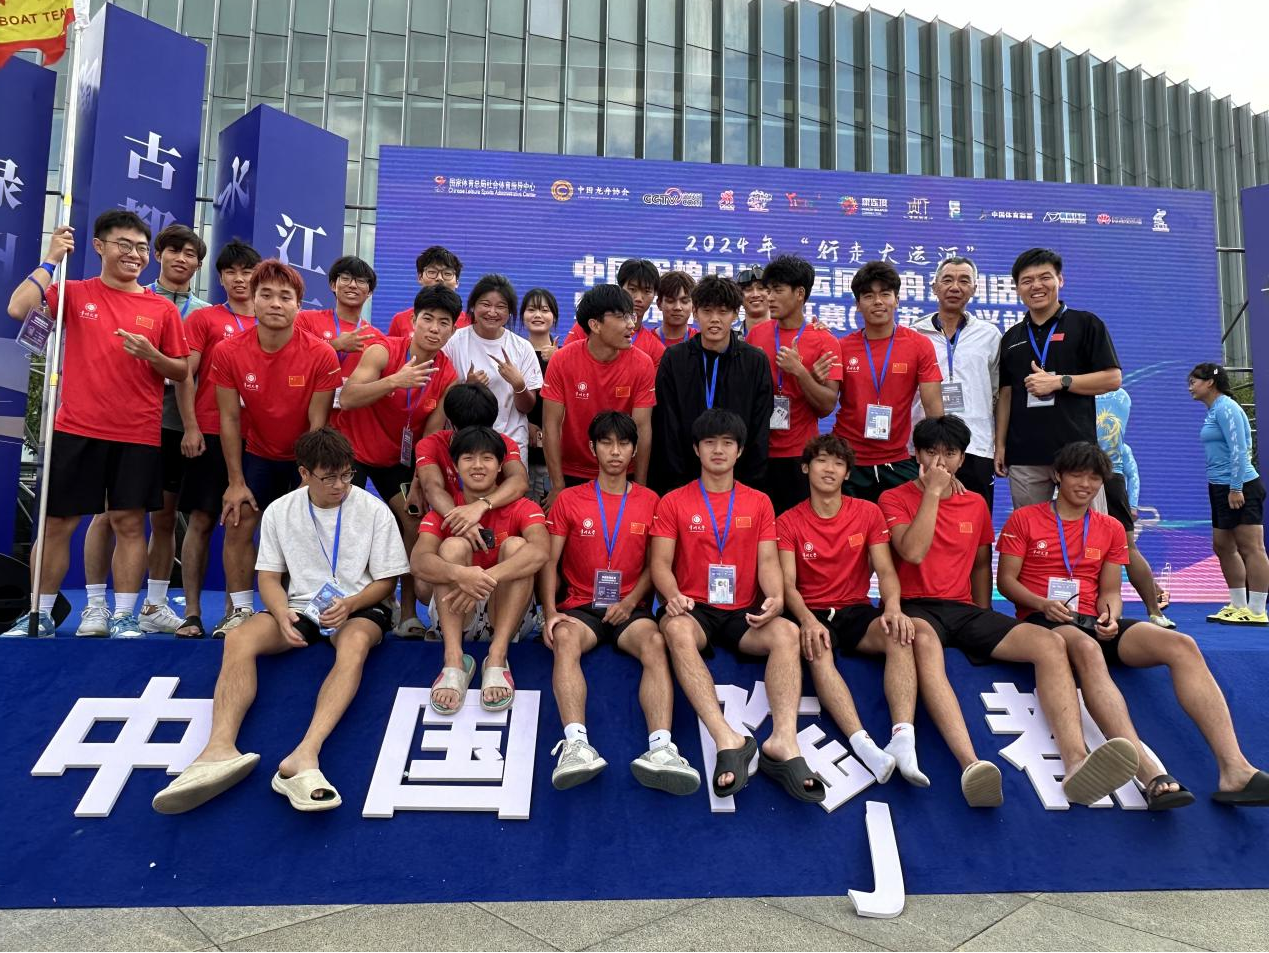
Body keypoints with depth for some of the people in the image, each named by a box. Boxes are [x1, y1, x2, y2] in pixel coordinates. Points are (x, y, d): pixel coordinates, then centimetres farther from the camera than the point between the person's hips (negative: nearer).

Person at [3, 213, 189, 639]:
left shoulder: (162, 309, 6)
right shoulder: (74, 293, 5)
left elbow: (181, 372, 7)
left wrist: (150, 355, -12)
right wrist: (51, 260, -7)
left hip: (138, 435, 0)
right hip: (76, 430, 0)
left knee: (129, 523, 0)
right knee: (57, 522, 6)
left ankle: (123, 617, 8)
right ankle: (40, 614, 19)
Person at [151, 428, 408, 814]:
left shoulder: (374, 510, -5)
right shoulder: (279, 511, 2)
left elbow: (386, 581, -2)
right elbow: (269, 576, 5)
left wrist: (350, 604, -21)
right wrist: (282, 613, -17)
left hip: (360, 608, -3)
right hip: (301, 608, 3)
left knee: (355, 642, -39)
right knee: (238, 639, -26)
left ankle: (305, 754, -56)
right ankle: (220, 747, -45)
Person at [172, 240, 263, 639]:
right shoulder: (203, 318, 7)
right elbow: (185, 375, 1)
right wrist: (190, 427, -9)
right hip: (210, 434, -2)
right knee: (201, 520, -1)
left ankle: (233, 609, 14)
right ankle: (192, 612, 4)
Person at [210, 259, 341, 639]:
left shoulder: (321, 355, -22)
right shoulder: (229, 352, -16)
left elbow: (317, 423, -16)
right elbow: (229, 419, -10)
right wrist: (236, 482, -9)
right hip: (258, 454, 2)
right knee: (237, 525, -2)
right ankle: (240, 611, 9)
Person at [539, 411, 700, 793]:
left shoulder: (650, 502, 11)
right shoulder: (569, 500, 8)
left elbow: (654, 564, 11)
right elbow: (549, 563, 3)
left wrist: (630, 602, -7)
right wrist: (550, 612, -13)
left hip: (629, 608, 1)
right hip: (580, 606, 0)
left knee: (655, 643, -33)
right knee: (565, 640, -35)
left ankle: (660, 747, -50)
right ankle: (576, 744, -52)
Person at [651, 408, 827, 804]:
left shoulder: (759, 503, 15)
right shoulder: (673, 502, 8)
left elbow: (767, 560, 5)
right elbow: (660, 563, 0)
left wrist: (776, 597, -17)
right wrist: (673, 596, -21)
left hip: (742, 613, 2)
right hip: (694, 609, -2)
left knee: (787, 632, -29)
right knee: (676, 630, -37)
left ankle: (783, 741, -44)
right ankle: (728, 739, -48)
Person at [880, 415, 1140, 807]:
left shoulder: (976, 504, 19)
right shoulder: (895, 499, 3)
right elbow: (913, 552, -13)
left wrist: (985, 620, 14)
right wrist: (932, 491, -10)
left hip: (963, 610, 5)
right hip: (916, 607, -5)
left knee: (1050, 642, -20)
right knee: (924, 644, -42)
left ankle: (1076, 762, -38)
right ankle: (970, 765, -56)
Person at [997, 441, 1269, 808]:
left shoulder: (1111, 529, 19)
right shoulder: (1024, 520, 7)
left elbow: (1109, 591, 16)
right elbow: (1006, 581, 3)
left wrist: (1110, 615, -8)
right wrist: (1043, 604, -16)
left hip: (1094, 622, 5)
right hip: (1045, 621, -5)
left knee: (1182, 645, -22)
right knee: (1087, 649, -41)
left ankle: (1234, 770, -33)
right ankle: (1151, 775, -53)